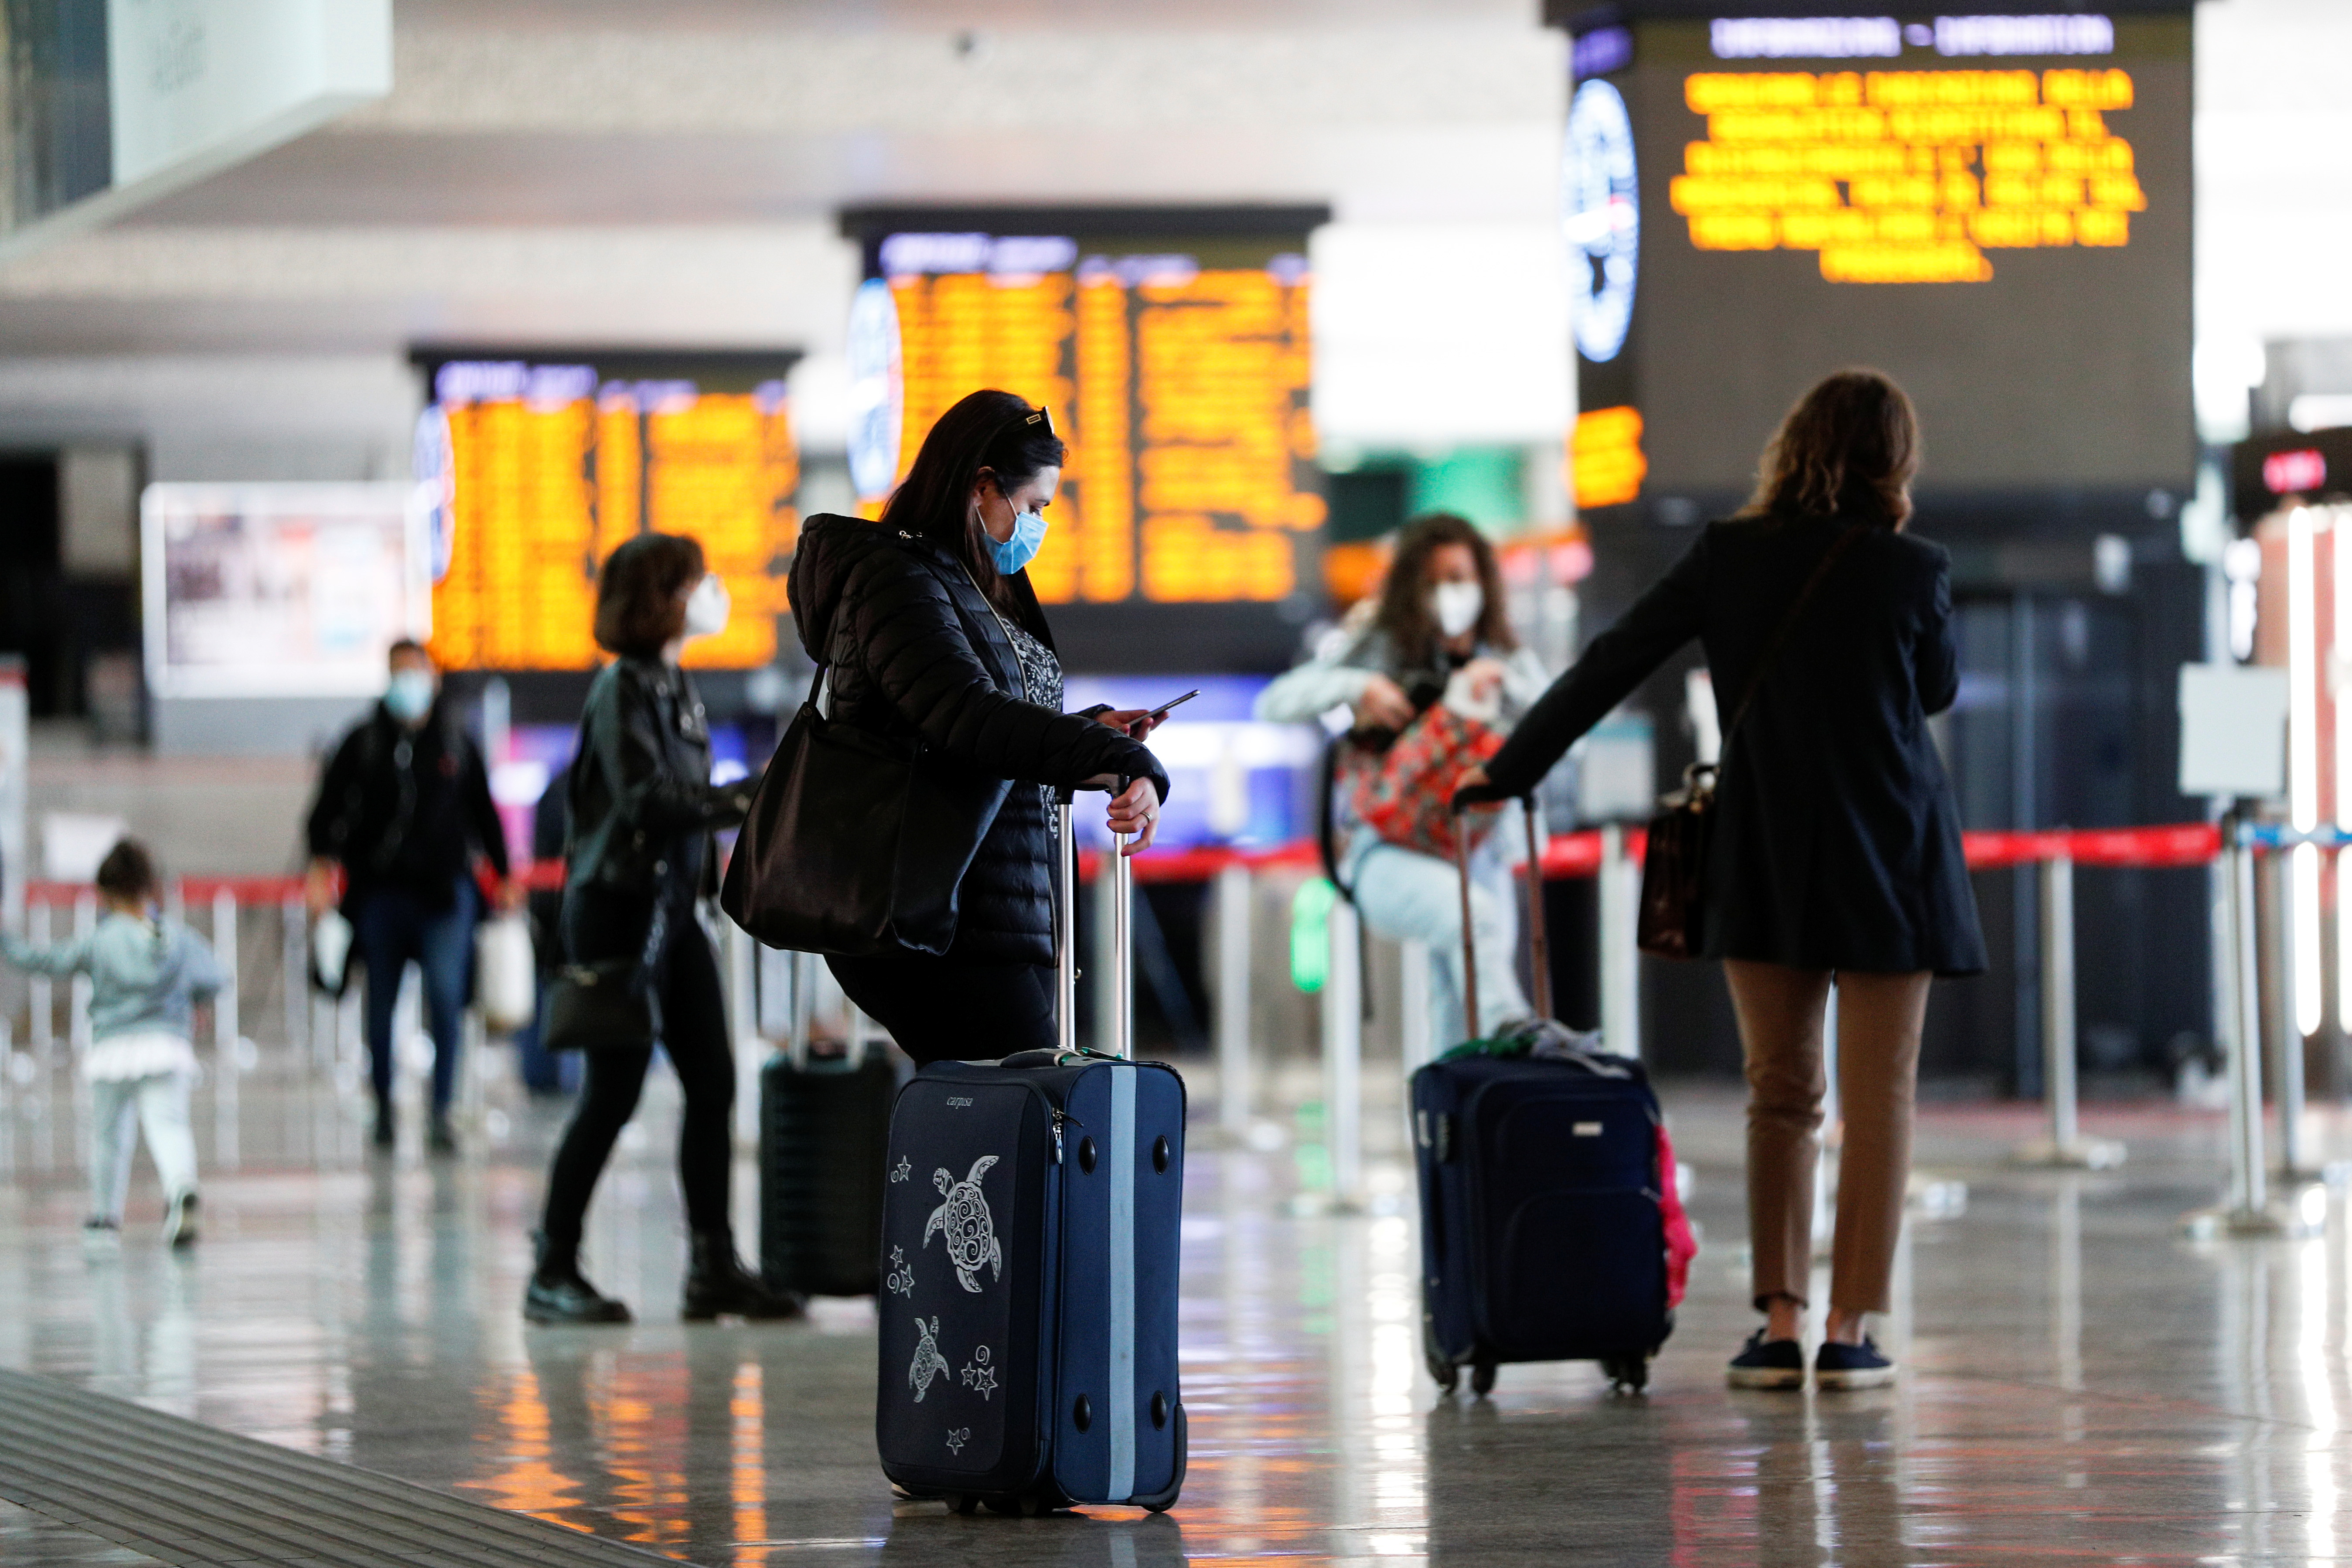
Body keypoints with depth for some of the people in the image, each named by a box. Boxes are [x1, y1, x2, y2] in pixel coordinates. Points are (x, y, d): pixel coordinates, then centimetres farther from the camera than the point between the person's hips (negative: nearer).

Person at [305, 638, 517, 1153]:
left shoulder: (457, 744, 9)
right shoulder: (363, 743, 5)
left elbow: (484, 814, 18)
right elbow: (329, 805, 4)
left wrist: (503, 876, 18)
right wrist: (323, 863, -11)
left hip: (444, 890, 0)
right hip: (381, 889, 0)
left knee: (446, 995, -14)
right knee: (381, 1004, 7)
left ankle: (441, 1112, -10)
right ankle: (383, 1107, 22)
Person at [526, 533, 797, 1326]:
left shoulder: (675, 686, 15)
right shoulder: (623, 688, -12)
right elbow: (646, 801, -21)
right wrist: (749, 798, -21)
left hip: (673, 904, 9)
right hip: (619, 905, -9)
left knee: (713, 1083, 4)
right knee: (613, 1091, -6)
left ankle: (713, 1267, 7)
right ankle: (552, 1273, 1)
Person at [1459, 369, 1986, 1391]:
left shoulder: (1729, 558, -3)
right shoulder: (1910, 571, -9)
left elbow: (1609, 667, -1)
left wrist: (1507, 772, 5)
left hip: (1764, 858, 2)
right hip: (1887, 858, -2)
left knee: (1780, 1093, 11)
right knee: (1878, 1098, 3)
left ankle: (1779, 1325, 4)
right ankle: (1849, 1333, 0)